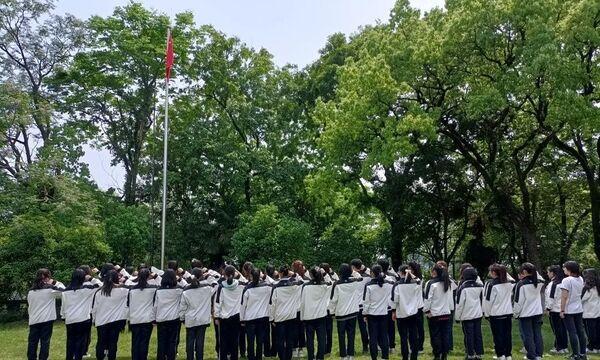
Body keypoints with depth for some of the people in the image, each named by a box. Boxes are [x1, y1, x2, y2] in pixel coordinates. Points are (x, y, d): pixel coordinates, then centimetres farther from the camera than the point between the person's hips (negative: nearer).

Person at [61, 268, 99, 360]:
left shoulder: (65, 291, 2)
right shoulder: (86, 289, -9)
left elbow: (63, 305, 9)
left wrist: (64, 316, 20)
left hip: (70, 320, 4)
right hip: (83, 319, -3)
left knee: (70, 342, 13)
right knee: (80, 342, 3)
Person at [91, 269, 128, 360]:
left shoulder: (98, 292, -7)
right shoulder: (121, 291, -11)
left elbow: (94, 308, 0)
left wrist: (94, 319, 13)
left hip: (101, 321, 1)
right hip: (116, 321, -1)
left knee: (101, 342, 13)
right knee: (113, 342, 6)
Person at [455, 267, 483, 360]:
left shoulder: (463, 287, -15)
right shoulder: (479, 286, 0)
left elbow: (459, 303, -12)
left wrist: (457, 316, -4)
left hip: (467, 315, -5)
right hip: (478, 314, 5)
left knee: (469, 335, 3)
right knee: (478, 334, 11)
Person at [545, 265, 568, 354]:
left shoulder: (552, 284, -14)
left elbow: (551, 297, -16)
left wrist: (548, 308, -9)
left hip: (554, 310, -8)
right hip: (563, 309, 8)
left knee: (557, 329, -1)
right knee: (562, 328, 13)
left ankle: (559, 348, 3)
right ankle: (565, 347, 19)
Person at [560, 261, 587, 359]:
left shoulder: (566, 280, -16)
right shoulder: (580, 279, 4)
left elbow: (564, 297, -18)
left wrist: (562, 310, -12)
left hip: (569, 310, -6)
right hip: (579, 309, 6)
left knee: (572, 332, -1)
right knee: (580, 331, 11)